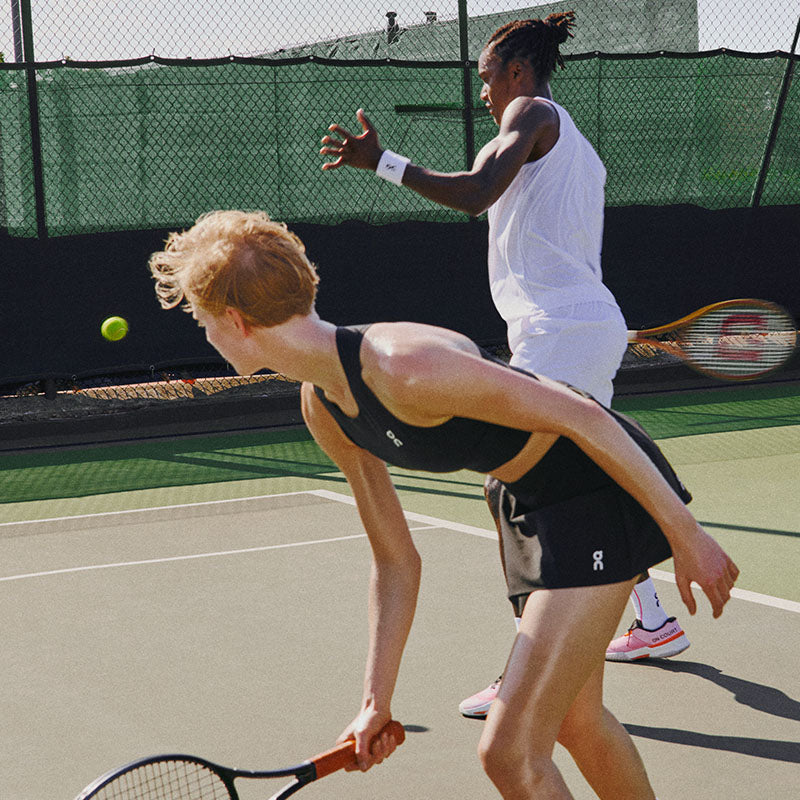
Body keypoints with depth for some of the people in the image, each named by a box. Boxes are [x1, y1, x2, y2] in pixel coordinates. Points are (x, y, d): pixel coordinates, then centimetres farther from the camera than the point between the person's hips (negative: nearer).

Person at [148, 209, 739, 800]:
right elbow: (396, 560, 8)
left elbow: (581, 414, -25)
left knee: (509, 752, -13)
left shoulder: (405, 366, -30)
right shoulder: (321, 408, 0)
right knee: (574, 723, 26)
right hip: (533, 506, 10)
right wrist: (377, 701, 5)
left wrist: (685, 534, -21)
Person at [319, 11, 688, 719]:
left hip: (561, 333, -10)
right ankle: (655, 620, 33)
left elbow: (476, 193, -22)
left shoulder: (532, 111, -5)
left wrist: (381, 162, -20)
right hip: (596, 328, 10)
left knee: (509, 492, -12)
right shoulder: (580, 149, 22)